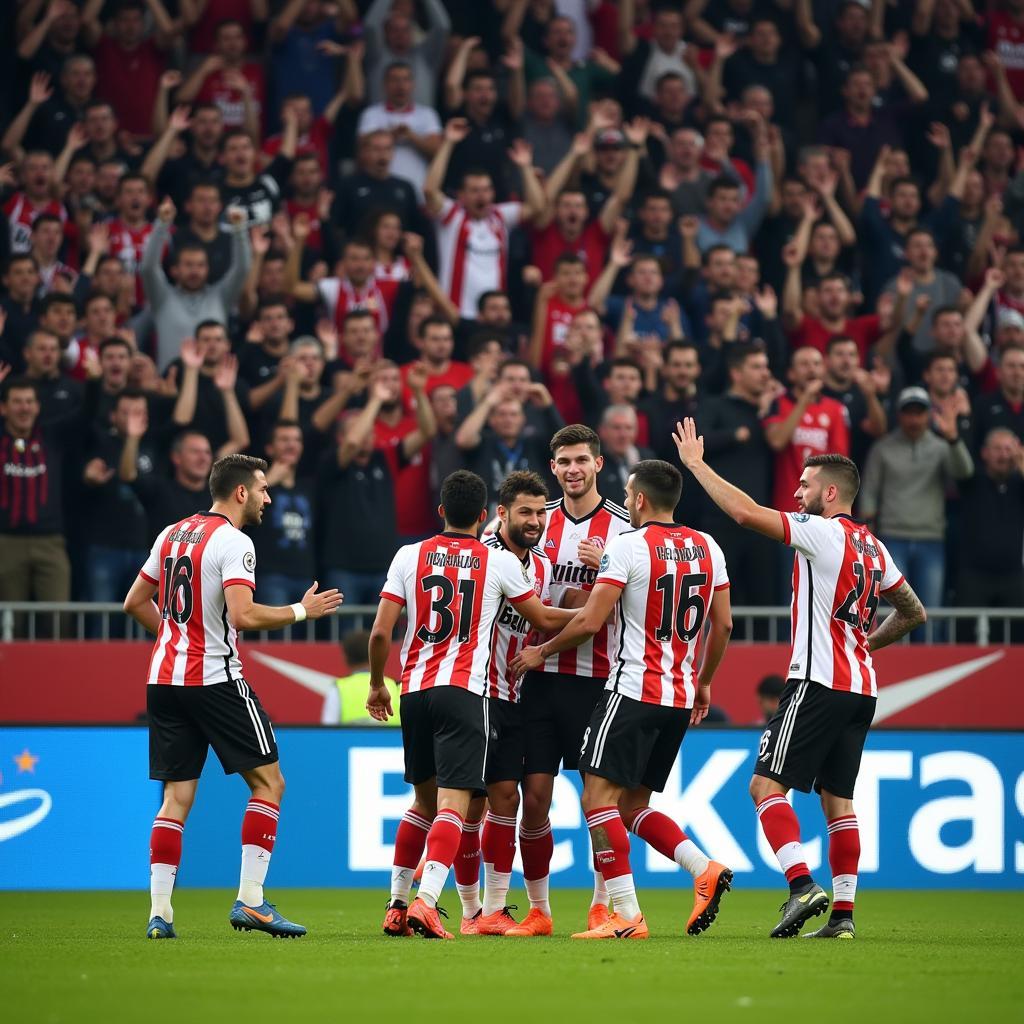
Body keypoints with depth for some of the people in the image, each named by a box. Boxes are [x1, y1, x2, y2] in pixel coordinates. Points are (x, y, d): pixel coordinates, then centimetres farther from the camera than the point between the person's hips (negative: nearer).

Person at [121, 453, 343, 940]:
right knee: (268, 782, 2)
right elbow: (244, 615, -22)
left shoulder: (172, 534, 13)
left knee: (176, 797, 8)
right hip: (216, 679, -7)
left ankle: (159, 912, 0)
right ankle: (250, 900, -6)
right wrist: (301, 611, -9)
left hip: (165, 678, 7)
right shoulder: (233, 543, -11)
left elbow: (135, 603, 18)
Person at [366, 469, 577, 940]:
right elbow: (544, 619, 13)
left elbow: (380, 632, 4)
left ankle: (397, 907, 22)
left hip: (414, 690, 4)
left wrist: (377, 685, 20)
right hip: (463, 690, -4)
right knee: (453, 803, -9)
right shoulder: (500, 562, 2)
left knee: (424, 799, 19)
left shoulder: (409, 556, 6)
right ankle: (426, 901, -28)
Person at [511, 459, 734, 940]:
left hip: (633, 692, -7)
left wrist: (542, 651, 3)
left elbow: (590, 621, -13)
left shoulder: (627, 545, -10)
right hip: (681, 699, 7)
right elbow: (723, 625, 13)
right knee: (633, 806, 15)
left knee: (599, 797, -5)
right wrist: (703, 683, 27)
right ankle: (706, 870, -3)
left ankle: (627, 915, -13)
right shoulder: (708, 548, 9)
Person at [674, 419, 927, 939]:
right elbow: (913, 612, 24)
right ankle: (843, 913, 5)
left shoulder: (822, 532, -10)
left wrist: (696, 464, -9)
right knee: (837, 799, 9)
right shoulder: (872, 546, 15)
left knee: (766, 785, -8)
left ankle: (802, 886, -22)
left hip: (818, 682, -8)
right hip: (860, 687, 9)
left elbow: (746, 512, -17)